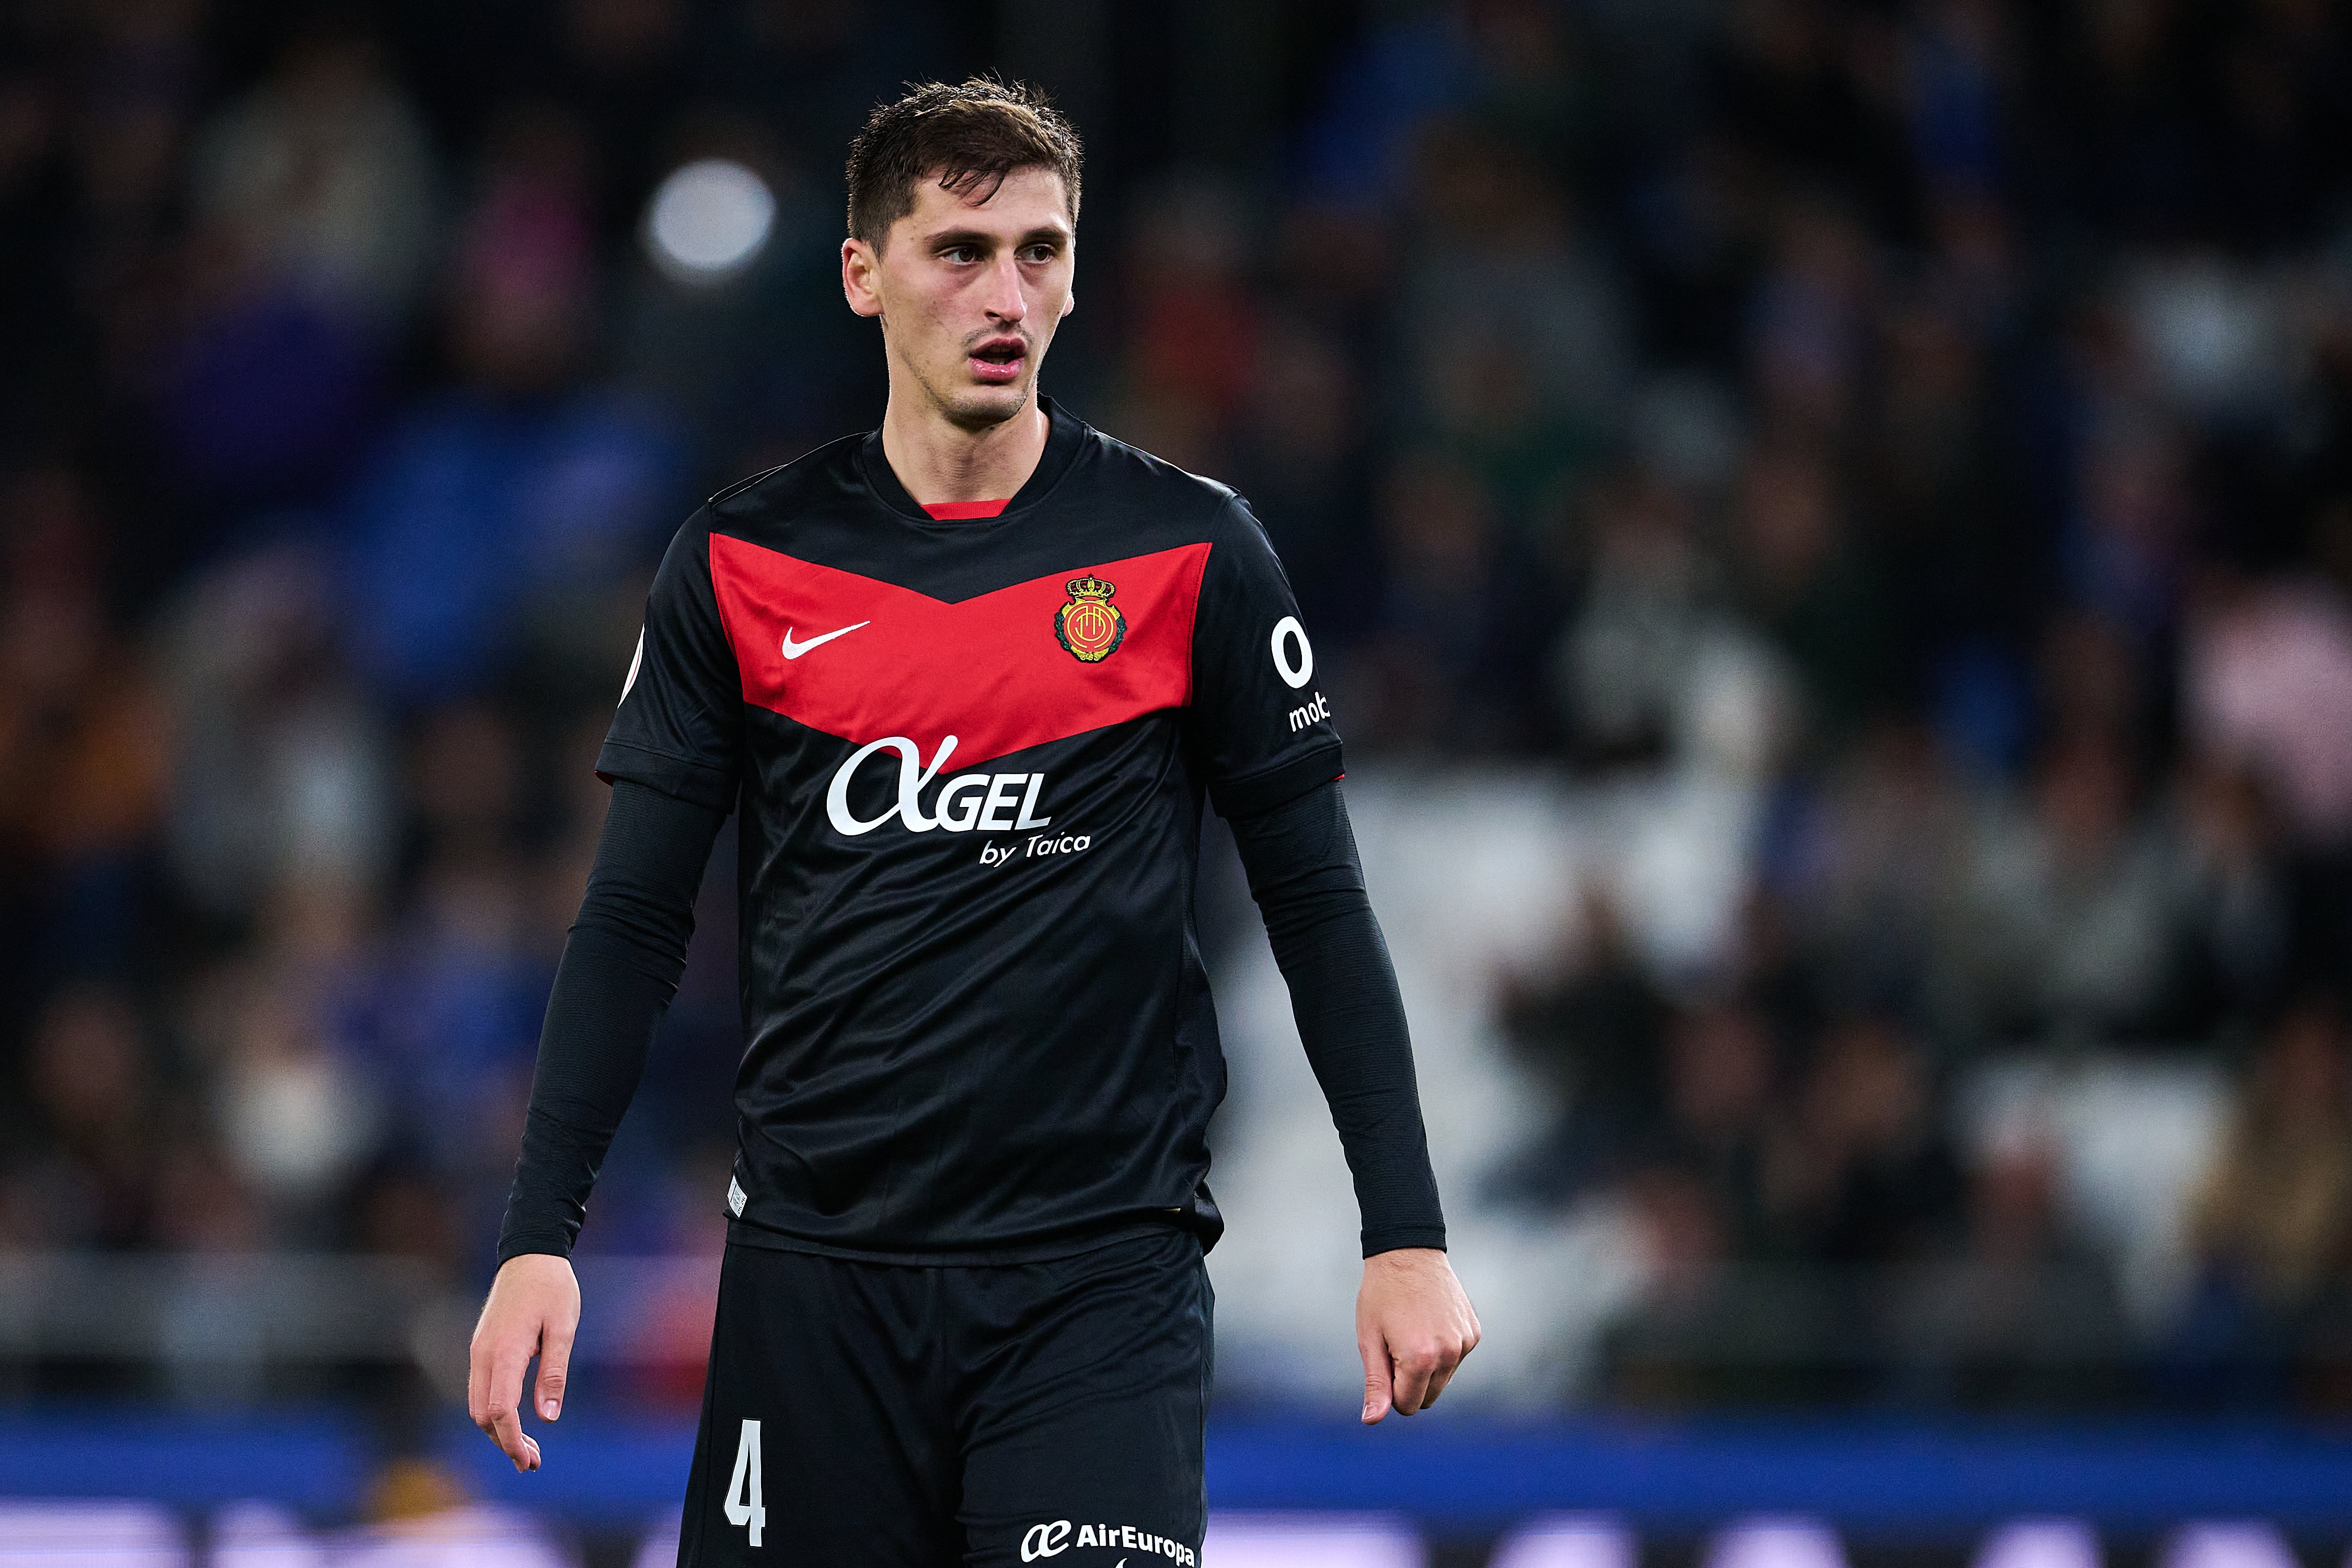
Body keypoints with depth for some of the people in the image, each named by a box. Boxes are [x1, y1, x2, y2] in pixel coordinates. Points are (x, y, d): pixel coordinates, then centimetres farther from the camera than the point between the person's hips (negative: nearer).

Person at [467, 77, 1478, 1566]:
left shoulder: (1191, 551, 2)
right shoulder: (742, 563, 5)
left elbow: (1318, 906, 5)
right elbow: (636, 921, 7)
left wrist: (1408, 1234, -1)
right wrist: (539, 1237, -1)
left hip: (1104, 1266, -2)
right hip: (815, 1263, 2)